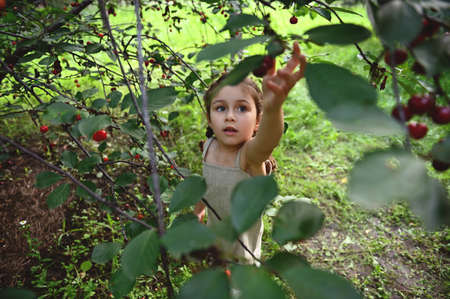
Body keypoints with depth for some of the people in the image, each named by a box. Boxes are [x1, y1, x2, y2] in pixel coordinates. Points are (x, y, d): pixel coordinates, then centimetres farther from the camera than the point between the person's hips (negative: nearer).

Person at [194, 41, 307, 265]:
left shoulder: (251, 153, -33)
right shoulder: (209, 146, -16)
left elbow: (266, 143, -59)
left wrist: (273, 107, -80)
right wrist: (199, 207, 21)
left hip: (243, 245, -5)